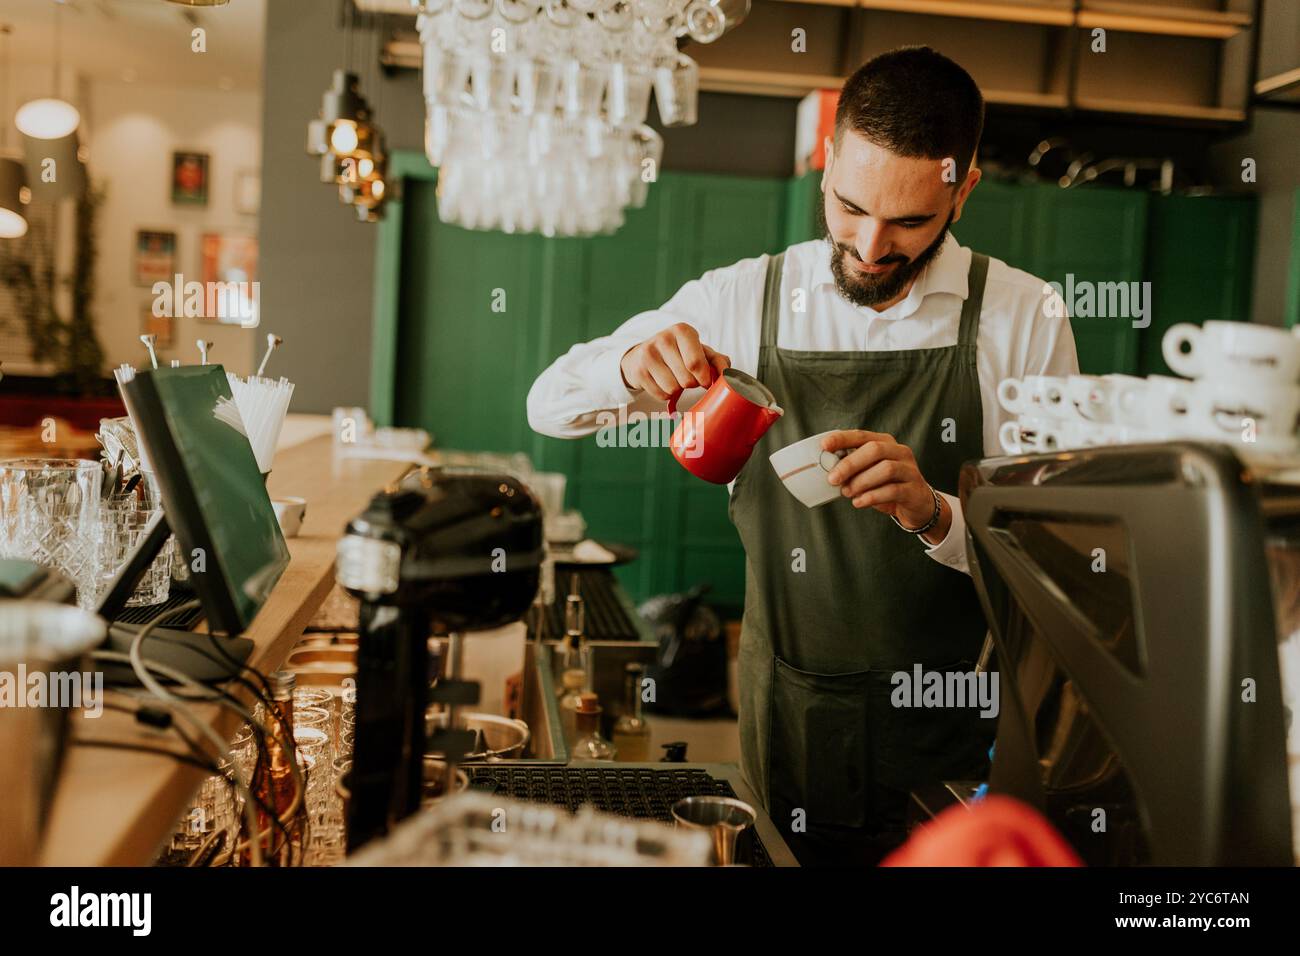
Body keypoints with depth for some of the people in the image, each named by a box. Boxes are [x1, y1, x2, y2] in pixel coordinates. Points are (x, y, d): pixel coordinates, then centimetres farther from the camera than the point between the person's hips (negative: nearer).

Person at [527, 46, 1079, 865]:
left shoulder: (1024, 318, -8)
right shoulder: (744, 298, -3)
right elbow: (550, 405, 1)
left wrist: (936, 514, -28)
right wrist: (629, 365, -21)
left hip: (953, 734, -1)